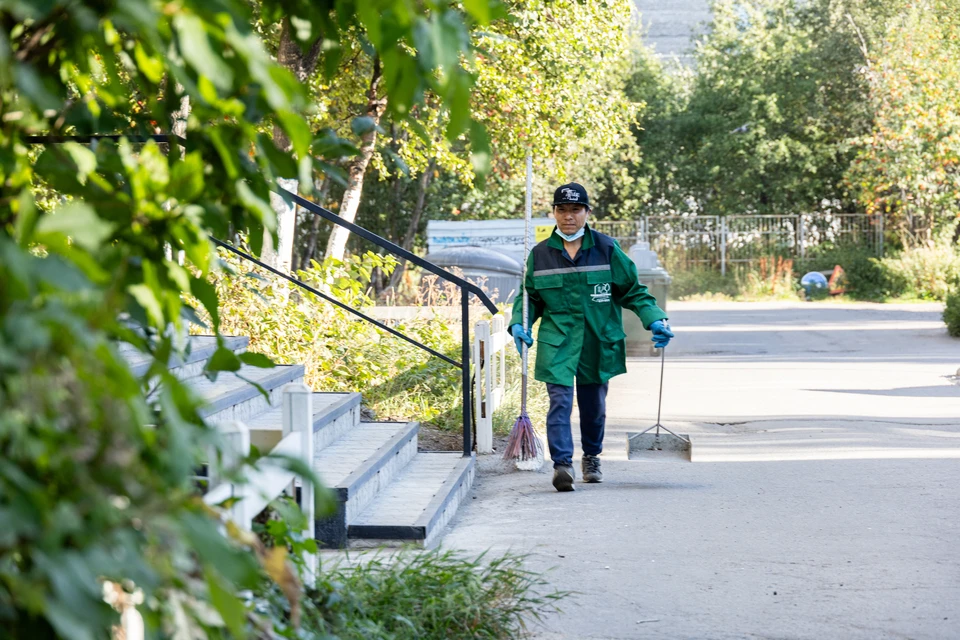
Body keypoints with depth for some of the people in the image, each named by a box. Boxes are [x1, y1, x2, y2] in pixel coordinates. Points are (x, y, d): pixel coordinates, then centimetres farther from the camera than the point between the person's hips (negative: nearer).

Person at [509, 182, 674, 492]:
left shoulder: (606, 249, 1)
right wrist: (519, 323, -4)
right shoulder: (540, 254, 4)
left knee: (594, 404, 12)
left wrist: (654, 319, -7)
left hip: (598, 343, 1)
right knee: (560, 400, -16)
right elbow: (529, 296, 14)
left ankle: (591, 457, 34)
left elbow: (633, 291, 6)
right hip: (557, 342, -1)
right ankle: (562, 463, -21)